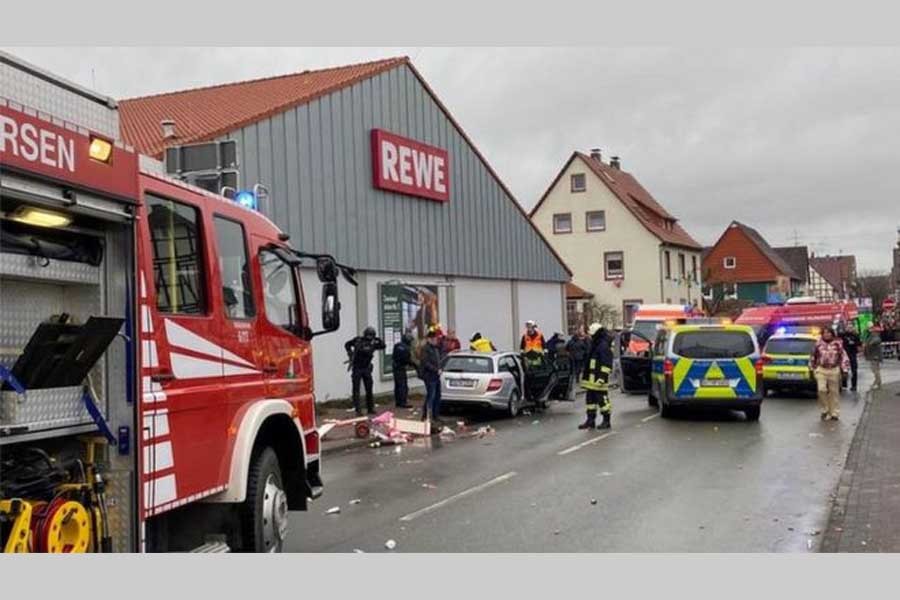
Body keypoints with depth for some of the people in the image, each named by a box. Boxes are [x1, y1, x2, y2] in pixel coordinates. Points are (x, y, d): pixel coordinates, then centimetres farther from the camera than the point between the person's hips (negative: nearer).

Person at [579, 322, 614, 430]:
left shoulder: (604, 345, -15)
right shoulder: (596, 344, 18)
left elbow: (606, 364, -20)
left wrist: (602, 377, -23)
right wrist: (586, 376, 26)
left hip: (598, 379, -10)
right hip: (591, 379, 10)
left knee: (602, 399, -3)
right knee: (590, 399, 12)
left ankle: (606, 421, 6)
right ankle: (590, 420, 18)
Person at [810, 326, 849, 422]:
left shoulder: (837, 344, 0)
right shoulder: (819, 344, 3)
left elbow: (843, 356, 2)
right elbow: (813, 356, 14)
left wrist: (844, 369, -5)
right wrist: (812, 368, 16)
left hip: (834, 370, 0)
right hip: (821, 370, 0)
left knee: (834, 392, 6)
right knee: (821, 389, -15)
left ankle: (834, 413, 15)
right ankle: (824, 410, 2)